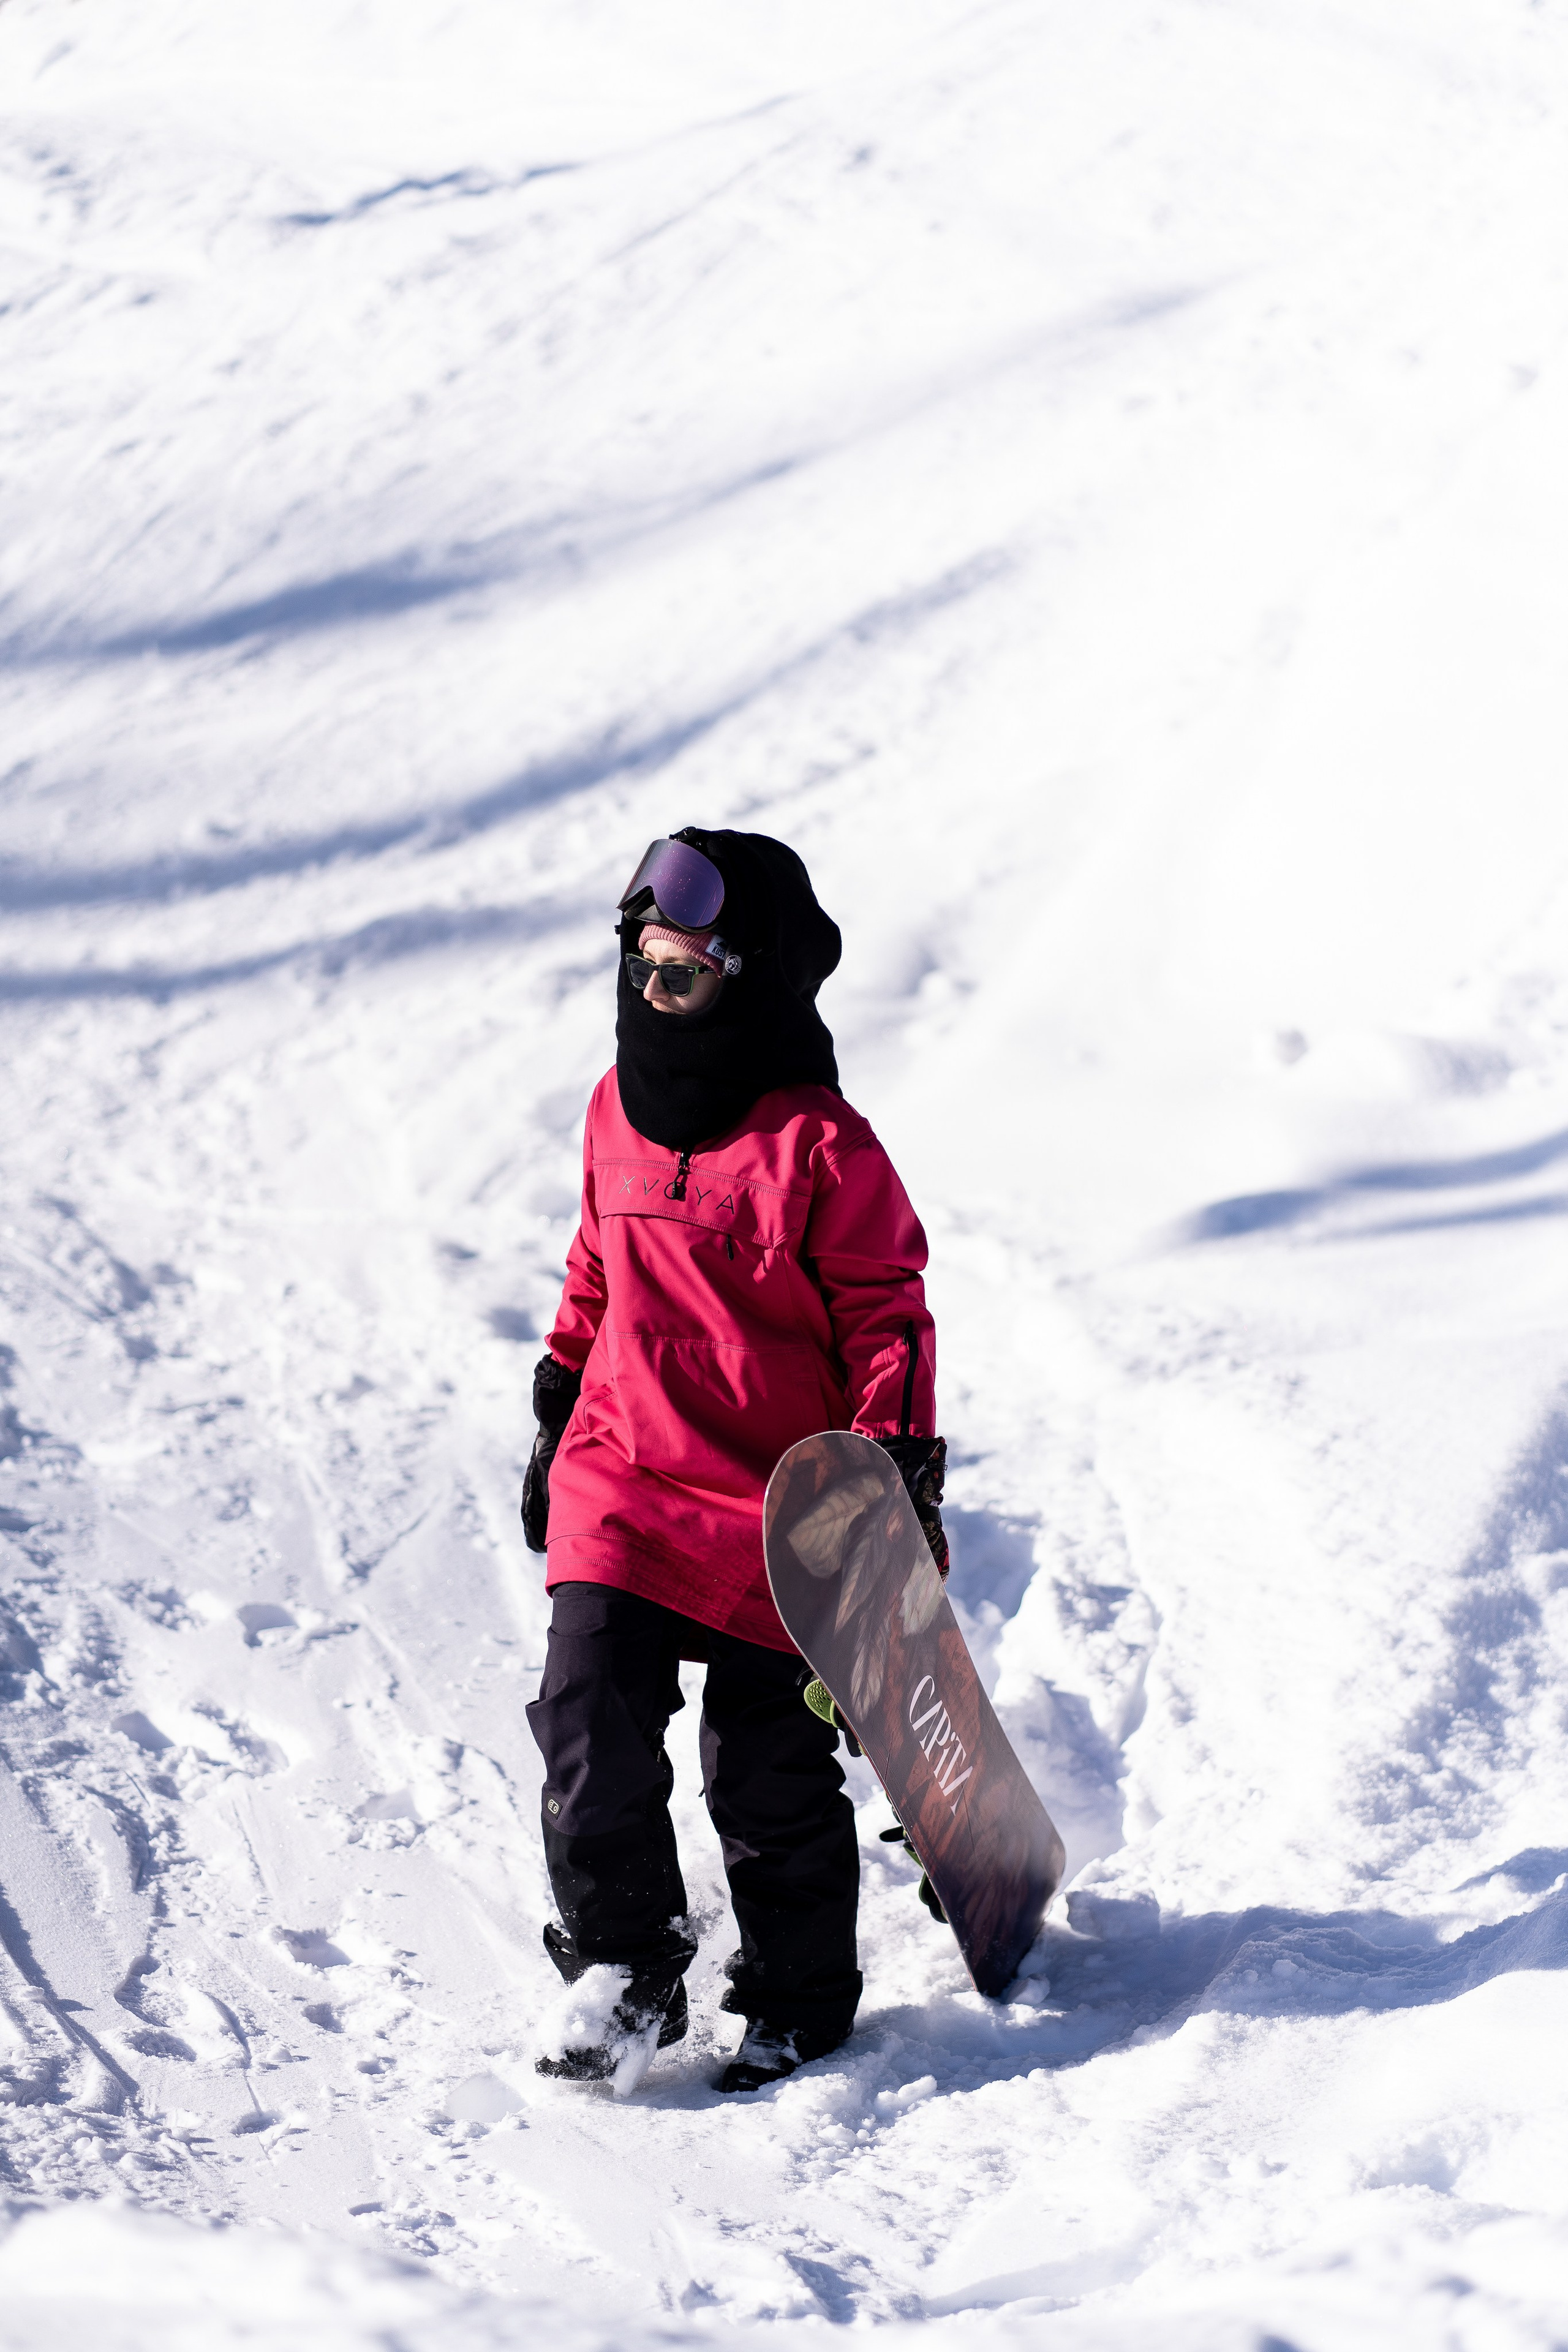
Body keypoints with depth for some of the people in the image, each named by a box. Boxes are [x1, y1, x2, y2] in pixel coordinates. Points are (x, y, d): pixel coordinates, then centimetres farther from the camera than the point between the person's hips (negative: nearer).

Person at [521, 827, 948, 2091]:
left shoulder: (820, 1144, -12)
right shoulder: (620, 1109, 7)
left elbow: (885, 1314, -7)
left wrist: (901, 1479, -10)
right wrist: (558, 1409, 23)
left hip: (777, 1509, -5)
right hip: (619, 1488, 5)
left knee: (771, 1772, 4)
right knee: (589, 1739, -8)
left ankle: (799, 2005, 22)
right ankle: (631, 1974, 9)